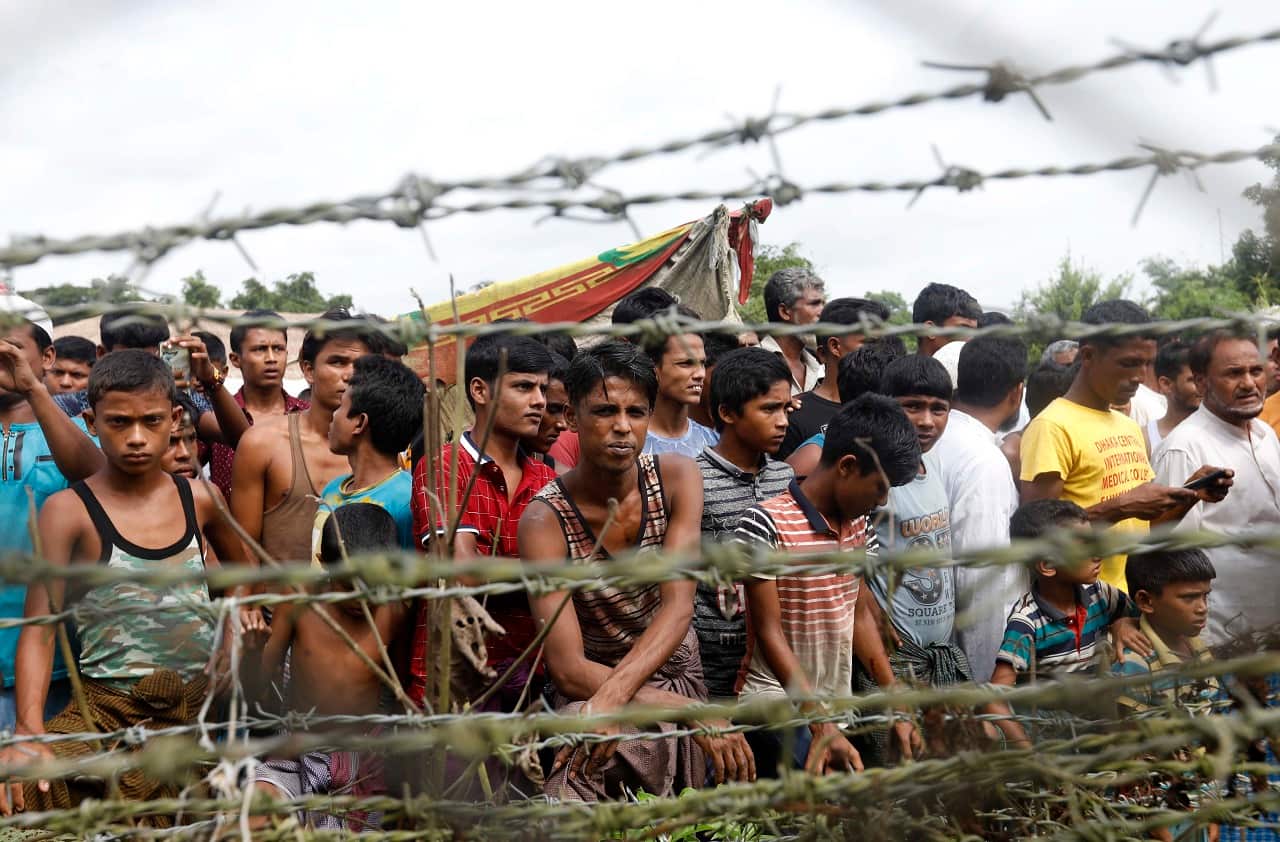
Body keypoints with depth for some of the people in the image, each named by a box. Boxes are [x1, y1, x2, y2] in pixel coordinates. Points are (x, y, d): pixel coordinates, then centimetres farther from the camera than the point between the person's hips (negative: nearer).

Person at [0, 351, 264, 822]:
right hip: (109, 711, -3)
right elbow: (38, 629, -10)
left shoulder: (198, 501, 6)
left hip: (201, 706, 4)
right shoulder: (69, 512, -5)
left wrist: (242, 602, 8)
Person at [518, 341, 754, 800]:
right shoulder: (545, 520, -17)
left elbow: (678, 606, -18)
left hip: (679, 675, 5)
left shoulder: (677, 477, -7)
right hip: (591, 691, -4)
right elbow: (568, 669, -22)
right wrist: (695, 713, -30)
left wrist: (613, 694, -35)